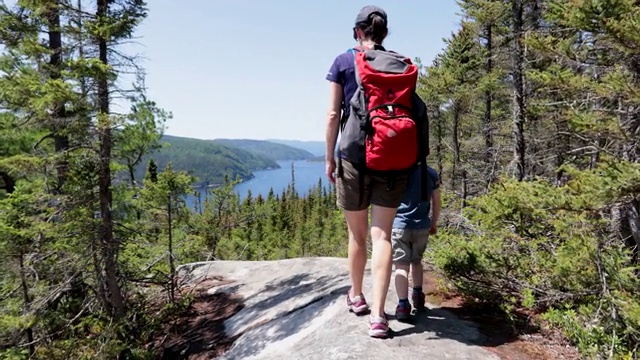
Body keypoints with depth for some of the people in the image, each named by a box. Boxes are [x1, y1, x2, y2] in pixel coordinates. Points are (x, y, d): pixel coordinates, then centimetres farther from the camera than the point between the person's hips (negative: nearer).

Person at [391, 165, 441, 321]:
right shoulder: (431, 173, 4)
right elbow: (436, 201, 9)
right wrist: (434, 223, 21)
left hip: (399, 225, -3)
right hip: (422, 226, 3)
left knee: (401, 266, -2)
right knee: (416, 261, 22)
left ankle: (403, 305, -8)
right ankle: (418, 296, 31)